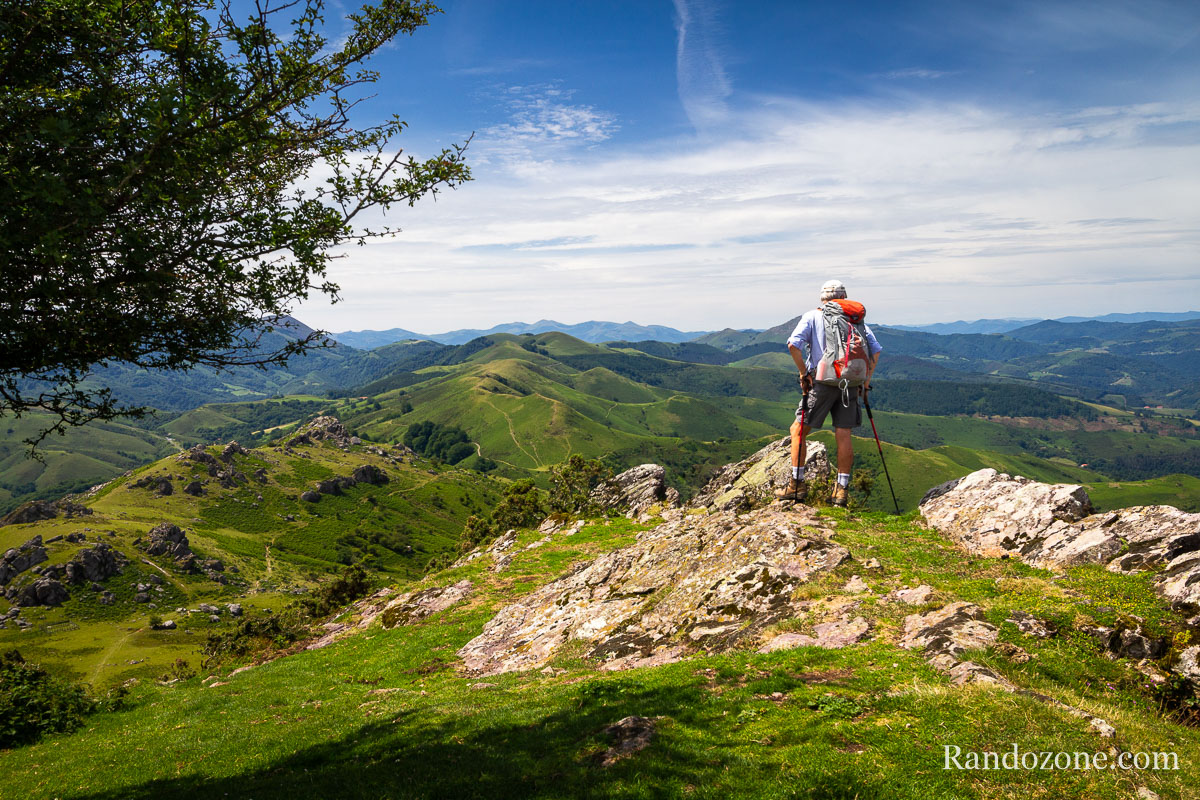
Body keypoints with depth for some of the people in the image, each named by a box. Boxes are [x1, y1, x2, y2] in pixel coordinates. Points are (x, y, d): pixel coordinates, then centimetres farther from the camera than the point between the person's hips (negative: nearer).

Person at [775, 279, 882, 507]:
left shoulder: (812, 317, 4)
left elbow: (793, 345, -11)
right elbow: (875, 351, 7)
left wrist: (803, 373, -3)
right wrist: (865, 381, 10)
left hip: (823, 381, -3)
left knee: (798, 430, 7)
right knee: (843, 435, 6)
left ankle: (796, 485, 6)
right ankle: (842, 489, 8)